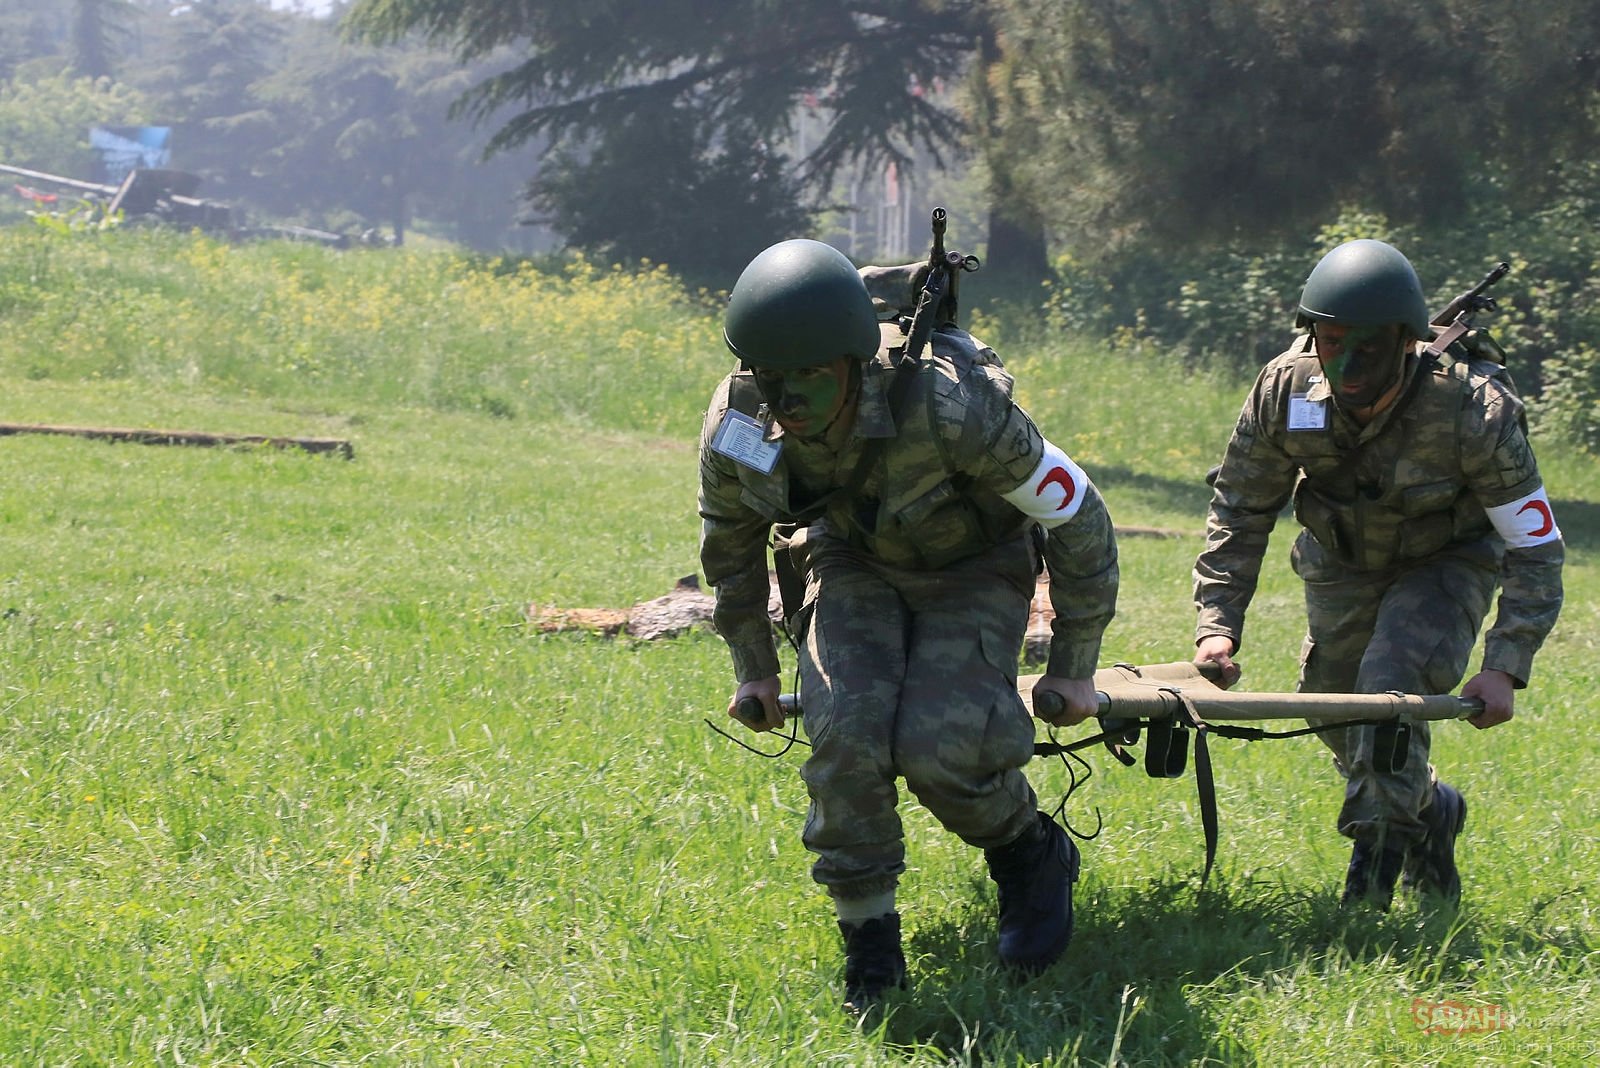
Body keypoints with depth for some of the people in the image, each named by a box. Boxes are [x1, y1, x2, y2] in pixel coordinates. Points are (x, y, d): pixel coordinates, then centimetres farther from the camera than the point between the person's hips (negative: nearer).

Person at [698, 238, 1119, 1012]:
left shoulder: (950, 406, -39)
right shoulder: (738, 425, -25)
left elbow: (1078, 519, -22)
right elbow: (729, 543, 1)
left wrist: (1074, 667, -12)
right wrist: (754, 667, 11)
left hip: (972, 566, -3)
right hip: (856, 563, 3)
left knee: (940, 749, -23)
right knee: (847, 736, -21)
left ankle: (1034, 859, 10)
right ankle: (868, 944, -2)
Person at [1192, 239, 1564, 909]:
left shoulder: (1472, 408, -35)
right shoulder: (1286, 389, -27)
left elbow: (1534, 546, -26)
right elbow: (1239, 509, -12)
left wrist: (1504, 666, -34)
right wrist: (1217, 624, -23)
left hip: (1446, 560, -4)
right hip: (1343, 562, 4)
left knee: (1391, 684, -26)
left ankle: (1380, 842, -9)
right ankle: (1429, 809, 32)